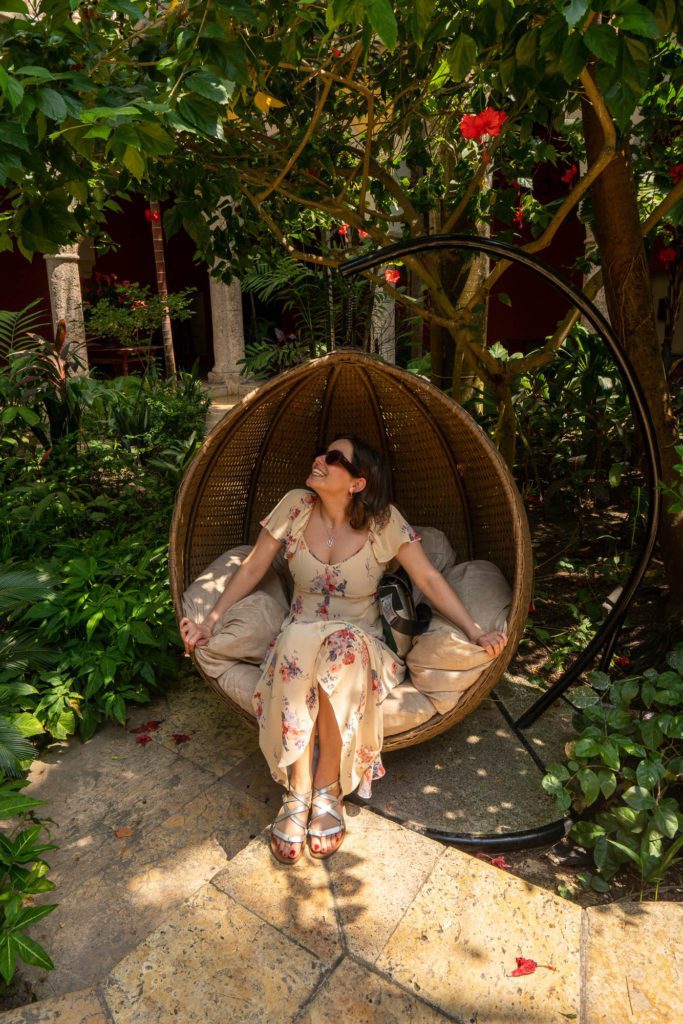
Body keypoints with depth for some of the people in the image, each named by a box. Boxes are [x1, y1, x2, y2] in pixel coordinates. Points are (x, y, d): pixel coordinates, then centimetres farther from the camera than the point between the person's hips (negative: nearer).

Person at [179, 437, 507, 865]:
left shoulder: (384, 521, -9)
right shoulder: (295, 507, -3)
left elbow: (430, 579, -8)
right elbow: (253, 569, 3)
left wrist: (476, 632, -18)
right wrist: (210, 621, -3)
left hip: (359, 642, -1)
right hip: (299, 635, 2)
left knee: (344, 647, -36)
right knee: (297, 644, -34)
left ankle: (329, 789, -19)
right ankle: (297, 793, -21)